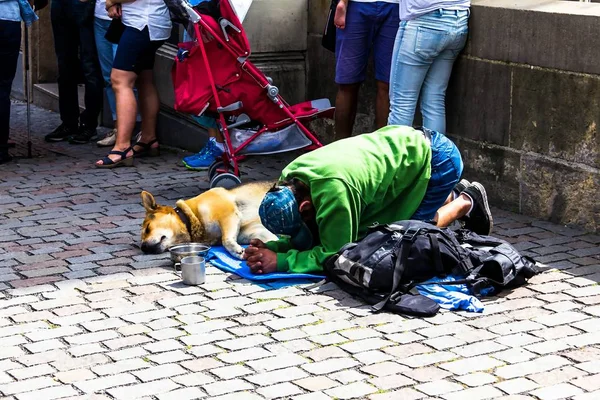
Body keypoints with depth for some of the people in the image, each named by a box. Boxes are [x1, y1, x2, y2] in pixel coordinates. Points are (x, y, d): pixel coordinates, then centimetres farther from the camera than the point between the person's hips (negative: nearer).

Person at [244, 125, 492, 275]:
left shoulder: (332, 191, -39)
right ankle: (452, 196, 29)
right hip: (410, 147, 8)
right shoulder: (289, 182, -14)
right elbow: (300, 238, -4)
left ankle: (464, 202, 15)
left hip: (435, 158, -8)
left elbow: (335, 253, -29)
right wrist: (270, 248, -23)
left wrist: (280, 261, -34)